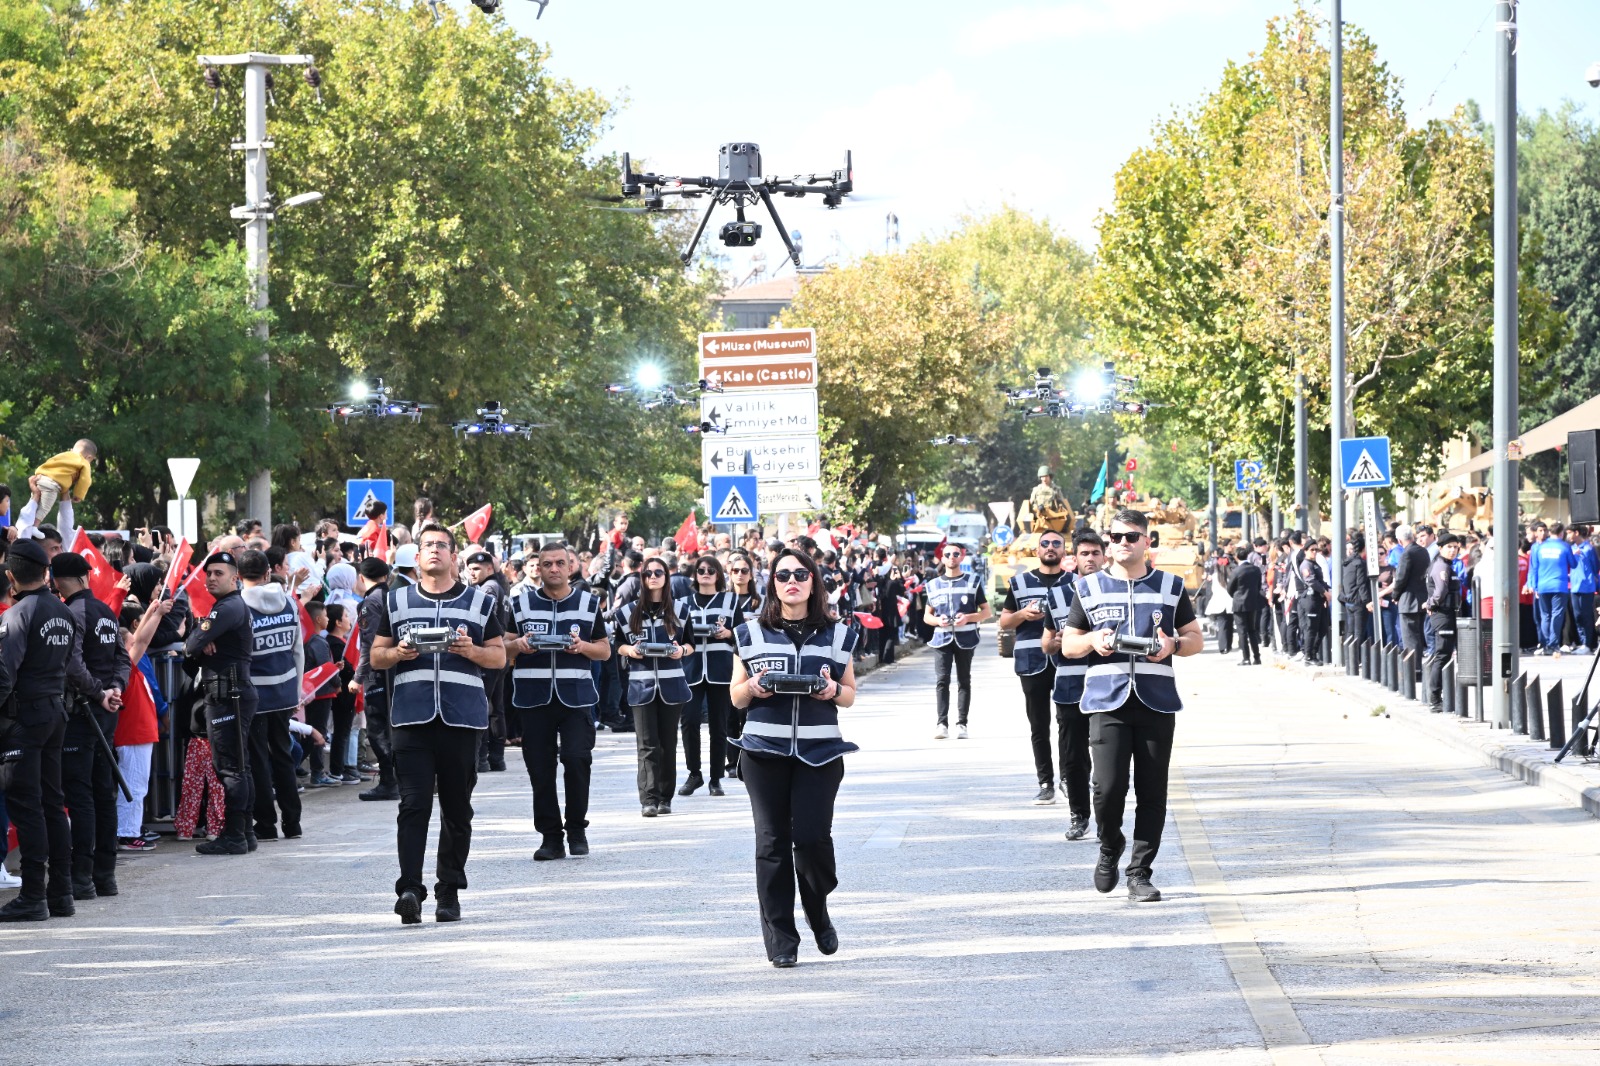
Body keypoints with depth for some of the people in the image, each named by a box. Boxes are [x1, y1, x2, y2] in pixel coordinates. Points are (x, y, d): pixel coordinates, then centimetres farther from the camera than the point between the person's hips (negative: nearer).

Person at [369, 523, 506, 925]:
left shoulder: (480, 602, 11)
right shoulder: (396, 602, 14)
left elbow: (499, 656, 11)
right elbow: (376, 655, 15)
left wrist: (471, 651, -9)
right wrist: (397, 653, -7)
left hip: (462, 716, 1)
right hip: (412, 716, -1)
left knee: (457, 808, 5)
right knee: (414, 804, -12)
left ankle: (449, 891, 14)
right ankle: (410, 889, -19)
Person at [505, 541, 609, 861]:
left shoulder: (588, 603, 10)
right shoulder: (521, 603, 9)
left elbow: (605, 650, 12)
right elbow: (502, 646, 11)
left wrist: (582, 646, -9)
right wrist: (518, 644, -11)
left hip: (576, 694, -1)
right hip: (534, 696, 1)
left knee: (576, 759, -13)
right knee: (540, 769, 0)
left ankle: (577, 829, 4)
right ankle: (550, 837, 8)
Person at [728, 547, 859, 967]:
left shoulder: (836, 635, 10)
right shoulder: (752, 634, 9)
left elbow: (850, 696, 14)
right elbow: (736, 698, 11)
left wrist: (833, 690, -9)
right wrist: (753, 687, -11)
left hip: (819, 752, 0)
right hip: (764, 751, 0)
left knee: (812, 837, -10)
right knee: (773, 841, -2)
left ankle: (819, 915, 19)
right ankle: (780, 939, 3)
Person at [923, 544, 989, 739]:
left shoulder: (972, 582, 7)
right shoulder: (934, 585, 12)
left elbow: (986, 611, 6)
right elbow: (926, 616, 16)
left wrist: (968, 617, -12)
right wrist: (938, 620, -7)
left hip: (965, 638, -1)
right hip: (942, 637, 1)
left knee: (964, 680, 2)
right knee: (941, 679, -11)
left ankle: (961, 724, 4)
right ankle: (942, 723, -15)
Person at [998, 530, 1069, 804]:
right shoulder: (1021, 582, 11)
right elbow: (1004, 621, 11)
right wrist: (1023, 614, -9)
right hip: (1032, 661, 1)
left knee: (1069, 722, -4)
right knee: (1038, 725, 3)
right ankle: (1045, 783, 7)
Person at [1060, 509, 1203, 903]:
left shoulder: (1170, 587, 11)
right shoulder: (1089, 588, 10)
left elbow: (1196, 639, 15)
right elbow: (1068, 645, 15)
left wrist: (1173, 645, -8)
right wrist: (1092, 641, -7)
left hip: (1157, 703, 1)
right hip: (1107, 702, -1)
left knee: (1152, 793, -1)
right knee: (1108, 787, -12)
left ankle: (1139, 873, 8)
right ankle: (1109, 847, 17)